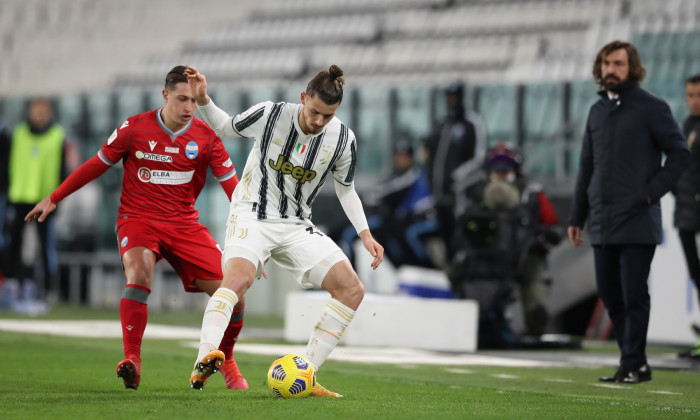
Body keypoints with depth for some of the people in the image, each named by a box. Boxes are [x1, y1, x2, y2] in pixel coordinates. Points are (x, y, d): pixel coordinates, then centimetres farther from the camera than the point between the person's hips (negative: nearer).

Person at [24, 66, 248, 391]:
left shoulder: (206, 137, -3)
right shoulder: (135, 128, -6)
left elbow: (232, 185, -3)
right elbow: (98, 164, 6)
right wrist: (53, 198, 11)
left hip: (184, 224, 2)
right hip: (138, 218, -2)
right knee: (139, 272, -34)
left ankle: (226, 361, 19)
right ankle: (132, 362, -28)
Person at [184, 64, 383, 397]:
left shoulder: (343, 140, -6)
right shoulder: (270, 116, -13)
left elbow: (345, 189, 10)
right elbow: (226, 127, 6)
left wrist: (365, 234, -1)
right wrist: (203, 101, -12)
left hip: (297, 226, 4)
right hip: (252, 216, -4)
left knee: (352, 290, -9)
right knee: (239, 278, -35)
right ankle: (204, 361, -46)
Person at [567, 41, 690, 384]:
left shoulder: (651, 108, -3)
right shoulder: (597, 111, 15)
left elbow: (679, 153, -3)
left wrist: (652, 192, -12)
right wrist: (576, 217, 16)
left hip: (637, 221, -6)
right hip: (602, 222, 6)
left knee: (633, 294, -6)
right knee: (609, 293, 8)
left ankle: (633, 365, 0)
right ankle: (634, 361, 17)